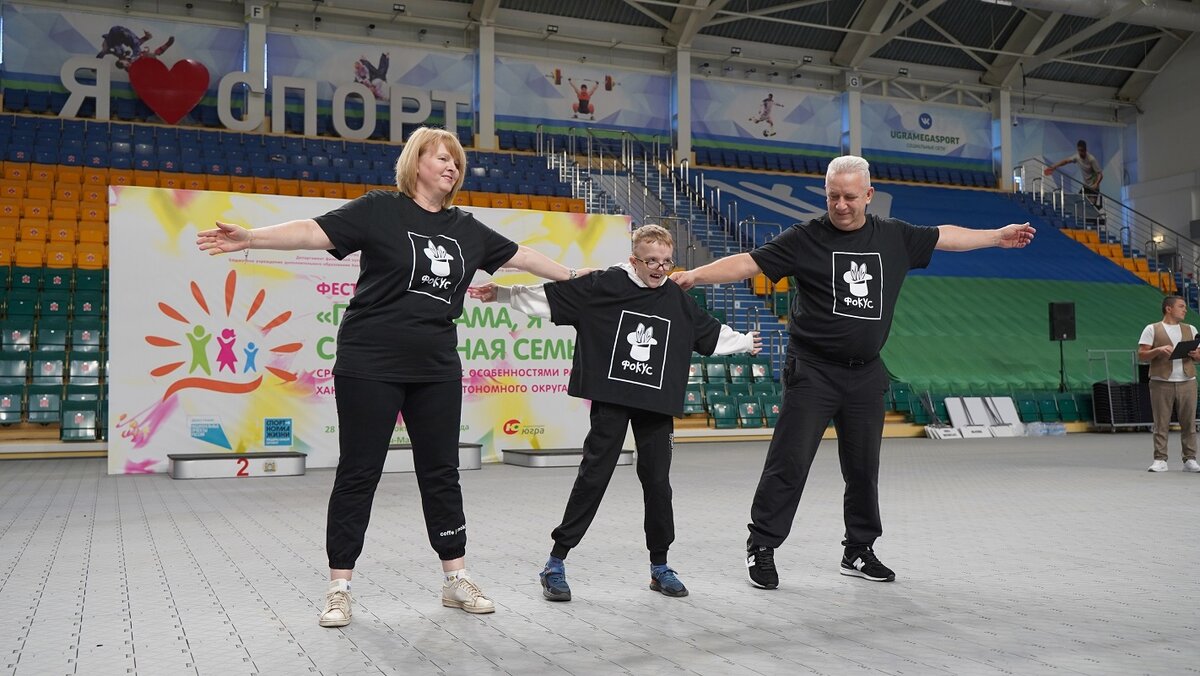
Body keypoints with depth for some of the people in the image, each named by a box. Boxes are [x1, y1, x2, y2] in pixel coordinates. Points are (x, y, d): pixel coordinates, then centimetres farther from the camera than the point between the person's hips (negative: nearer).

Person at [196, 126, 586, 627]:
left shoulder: (465, 229, 11)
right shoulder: (380, 209, -5)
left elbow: (521, 256, 20)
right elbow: (316, 231, -15)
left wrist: (575, 279, 26)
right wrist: (249, 238, -27)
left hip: (437, 370, 5)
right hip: (371, 367, -5)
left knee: (441, 473, 10)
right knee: (357, 475, 1)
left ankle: (456, 580, 21)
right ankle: (339, 588, 12)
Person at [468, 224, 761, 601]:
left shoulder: (678, 300, 8)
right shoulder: (603, 286, -5)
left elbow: (711, 333, 24)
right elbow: (549, 297, -5)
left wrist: (745, 343, 33)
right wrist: (502, 294, -9)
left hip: (656, 404, 4)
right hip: (610, 400, -3)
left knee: (657, 481, 6)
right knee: (593, 477, -3)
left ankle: (659, 566, 22)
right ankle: (556, 563, 7)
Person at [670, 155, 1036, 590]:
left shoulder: (894, 237, 8)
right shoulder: (806, 238, -5)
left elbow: (944, 237, 23)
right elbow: (749, 263, -11)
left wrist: (998, 237, 29)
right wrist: (695, 275, -22)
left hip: (866, 375, 4)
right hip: (813, 371, -4)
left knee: (863, 469, 12)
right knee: (788, 462, -6)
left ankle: (859, 551, 27)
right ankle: (761, 548, 5)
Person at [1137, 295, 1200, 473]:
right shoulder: (1152, 329, 6)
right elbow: (1141, 355, 0)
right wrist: (1158, 350, -16)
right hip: (1161, 383, -3)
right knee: (1161, 424, -3)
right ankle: (1160, 460, 0)